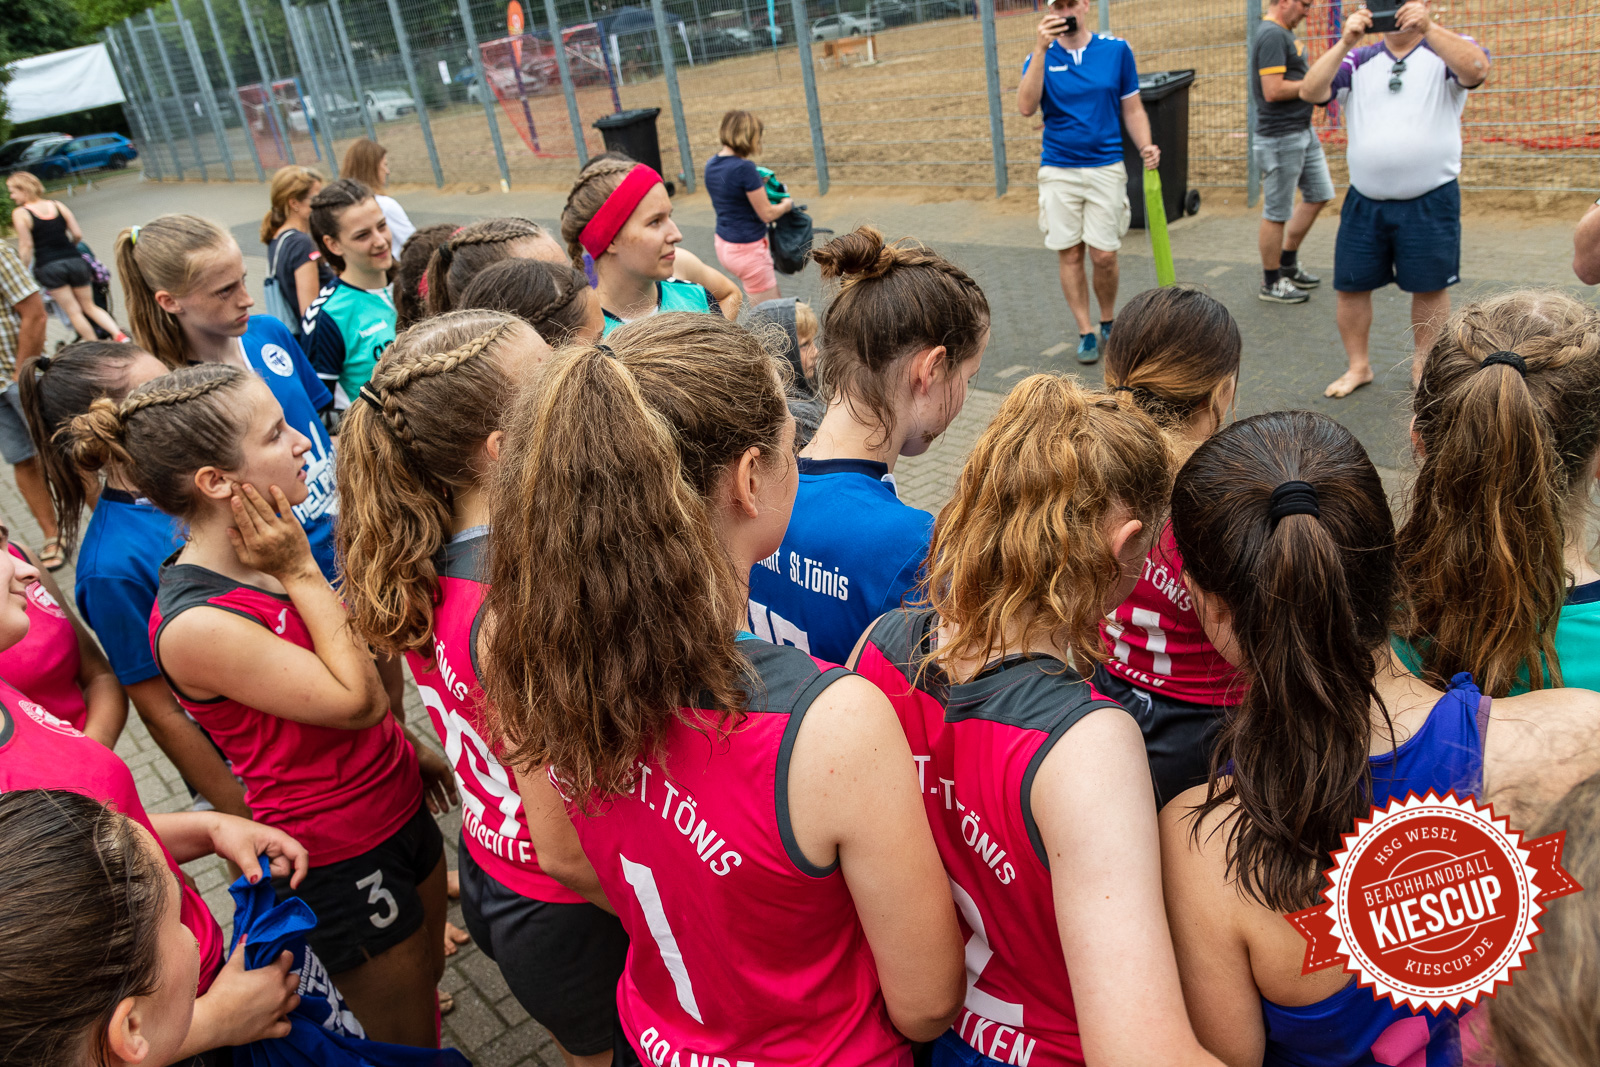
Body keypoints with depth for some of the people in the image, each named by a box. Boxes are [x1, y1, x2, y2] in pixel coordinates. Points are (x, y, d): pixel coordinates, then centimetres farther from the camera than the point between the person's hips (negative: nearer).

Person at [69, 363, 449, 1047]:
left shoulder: (265, 551, -5)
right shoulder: (195, 625, -30)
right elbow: (358, 700, -25)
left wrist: (409, 750, 11)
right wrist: (301, 573, -23)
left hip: (396, 805, 7)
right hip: (339, 860, -7)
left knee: (430, 977, 27)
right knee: (409, 1043, 14)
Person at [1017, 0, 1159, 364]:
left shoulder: (1116, 50, 4)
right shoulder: (1041, 57, 3)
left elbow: (1132, 108, 8)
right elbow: (1026, 106, -14)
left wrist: (1145, 146, -9)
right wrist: (1041, 50, -21)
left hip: (1105, 167, 0)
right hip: (1058, 171, 1)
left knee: (1104, 256, -3)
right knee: (1069, 255, 1)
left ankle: (1108, 321, 21)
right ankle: (1085, 332, 13)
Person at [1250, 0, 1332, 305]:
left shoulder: (1284, 33, 15)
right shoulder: (1272, 35, -17)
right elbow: (1273, 91, -25)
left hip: (1302, 131, 11)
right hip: (1280, 138, -11)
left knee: (1319, 195, 16)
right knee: (1277, 213, -1)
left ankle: (1288, 264, 27)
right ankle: (1271, 283, 10)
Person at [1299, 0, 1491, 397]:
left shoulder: (1447, 51, 2)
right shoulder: (1358, 60, 9)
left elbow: (1476, 69, -21)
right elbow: (1310, 91, -7)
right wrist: (1344, 43, -18)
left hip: (1430, 201, -2)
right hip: (1364, 201, 2)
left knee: (1430, 287, 5)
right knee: (1350, 286, 5)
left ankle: (1424, 367, 21)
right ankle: (1358, 365, 21)